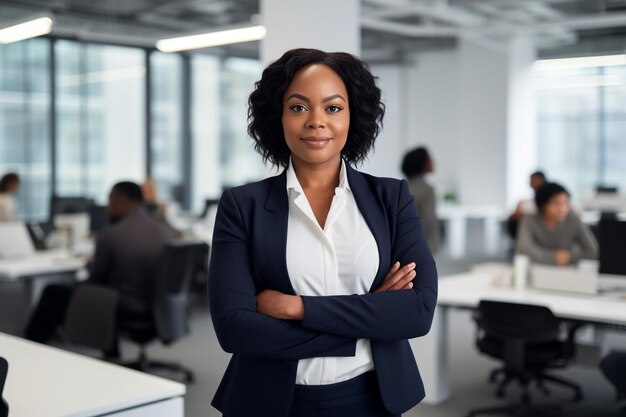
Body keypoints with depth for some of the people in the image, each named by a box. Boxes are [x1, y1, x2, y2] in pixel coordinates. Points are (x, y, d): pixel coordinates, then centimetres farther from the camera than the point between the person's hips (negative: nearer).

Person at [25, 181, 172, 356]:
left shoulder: (109, 235, -18)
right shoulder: (163, 231, 0)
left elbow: (96, 281, -6)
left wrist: (92, 267, 16)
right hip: (154, 307, 6)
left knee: (53, 293, 12)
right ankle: (111, 355, 36)